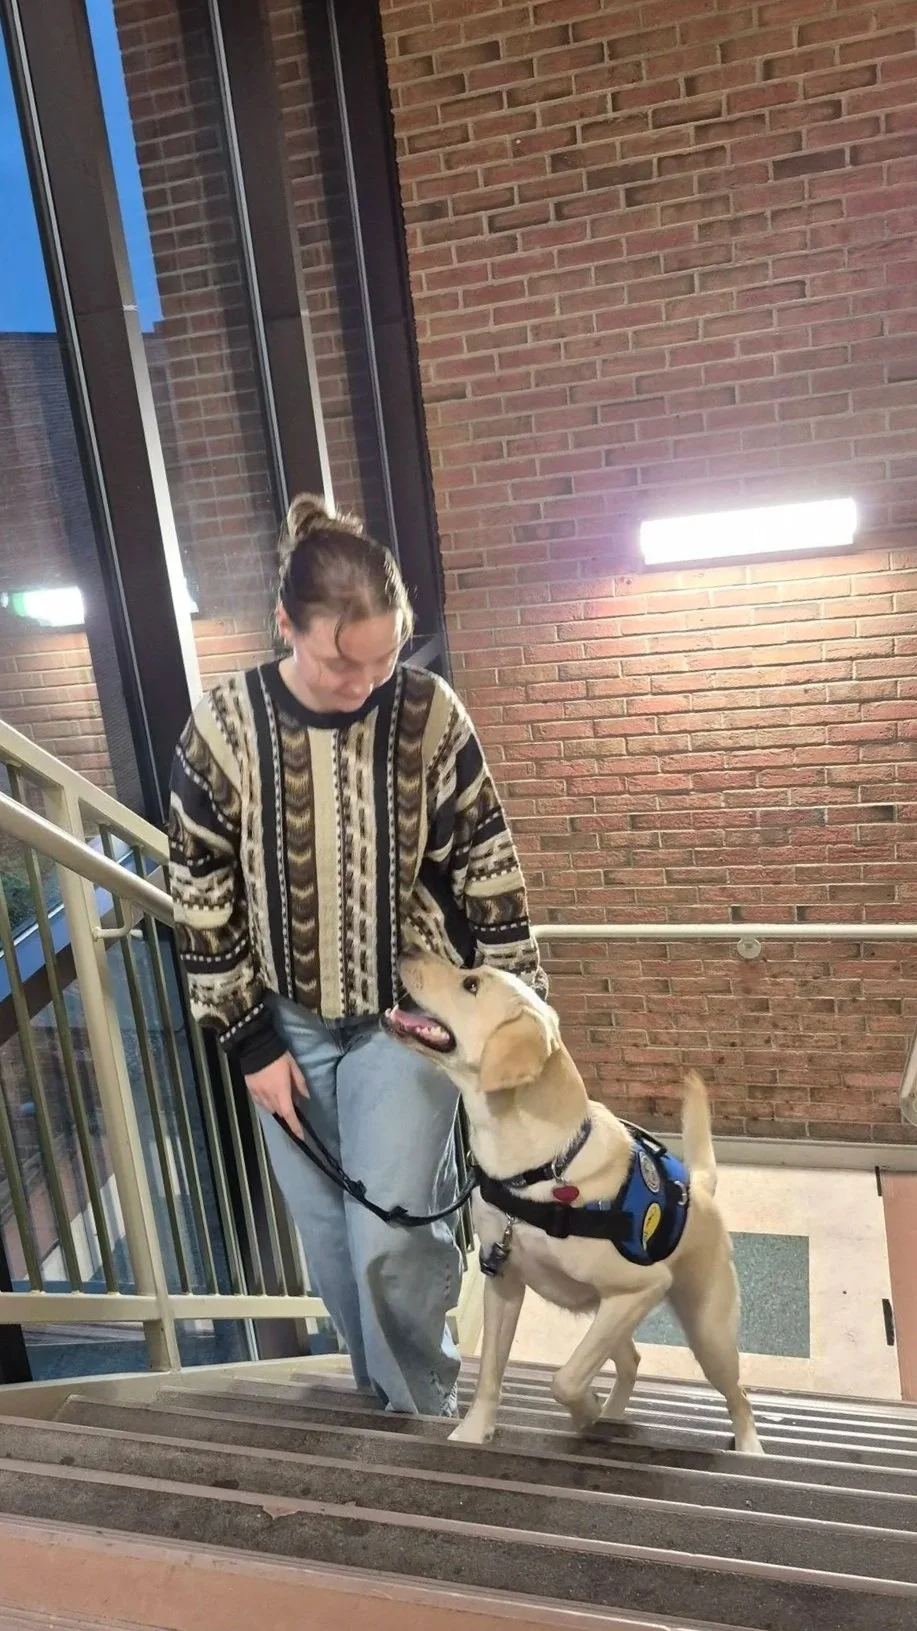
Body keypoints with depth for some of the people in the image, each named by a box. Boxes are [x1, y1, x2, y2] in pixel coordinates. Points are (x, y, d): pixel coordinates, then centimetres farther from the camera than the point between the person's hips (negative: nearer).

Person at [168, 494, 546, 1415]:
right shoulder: (223, 726, -14)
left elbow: (487, 873, -7)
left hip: (410, 1012, -1)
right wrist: (251, 1040, -4)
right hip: (290, 1024, 2)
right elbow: (199, 896, -6)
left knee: (394, 1238, -3)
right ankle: (381, 1396, 41)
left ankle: (425, 1416, 26)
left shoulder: (429, 714, -15)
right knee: (331, 1241, 14)